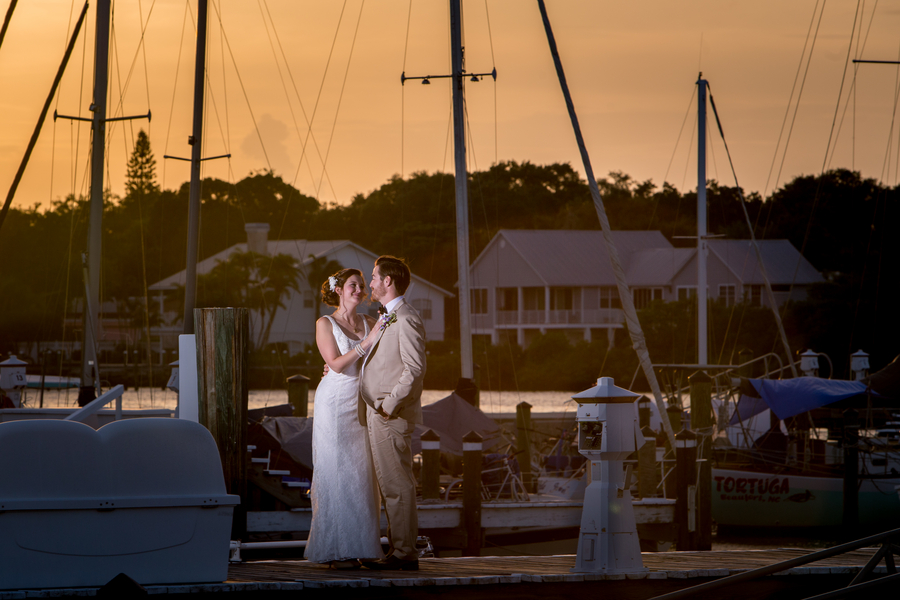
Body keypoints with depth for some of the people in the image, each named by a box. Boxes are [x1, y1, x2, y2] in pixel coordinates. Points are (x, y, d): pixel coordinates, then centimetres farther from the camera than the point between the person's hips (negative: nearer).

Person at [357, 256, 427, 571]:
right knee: (389, 485, 11)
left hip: (392, 415, -10)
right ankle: (399, 549, 14)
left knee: (396, 485, -8)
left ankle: (404, 553, -6)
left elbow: (415, 368, -18)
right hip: (378, 414, 10)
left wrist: (391, 403, -19)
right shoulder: (386, 319, 20)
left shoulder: (406, 319, -12)